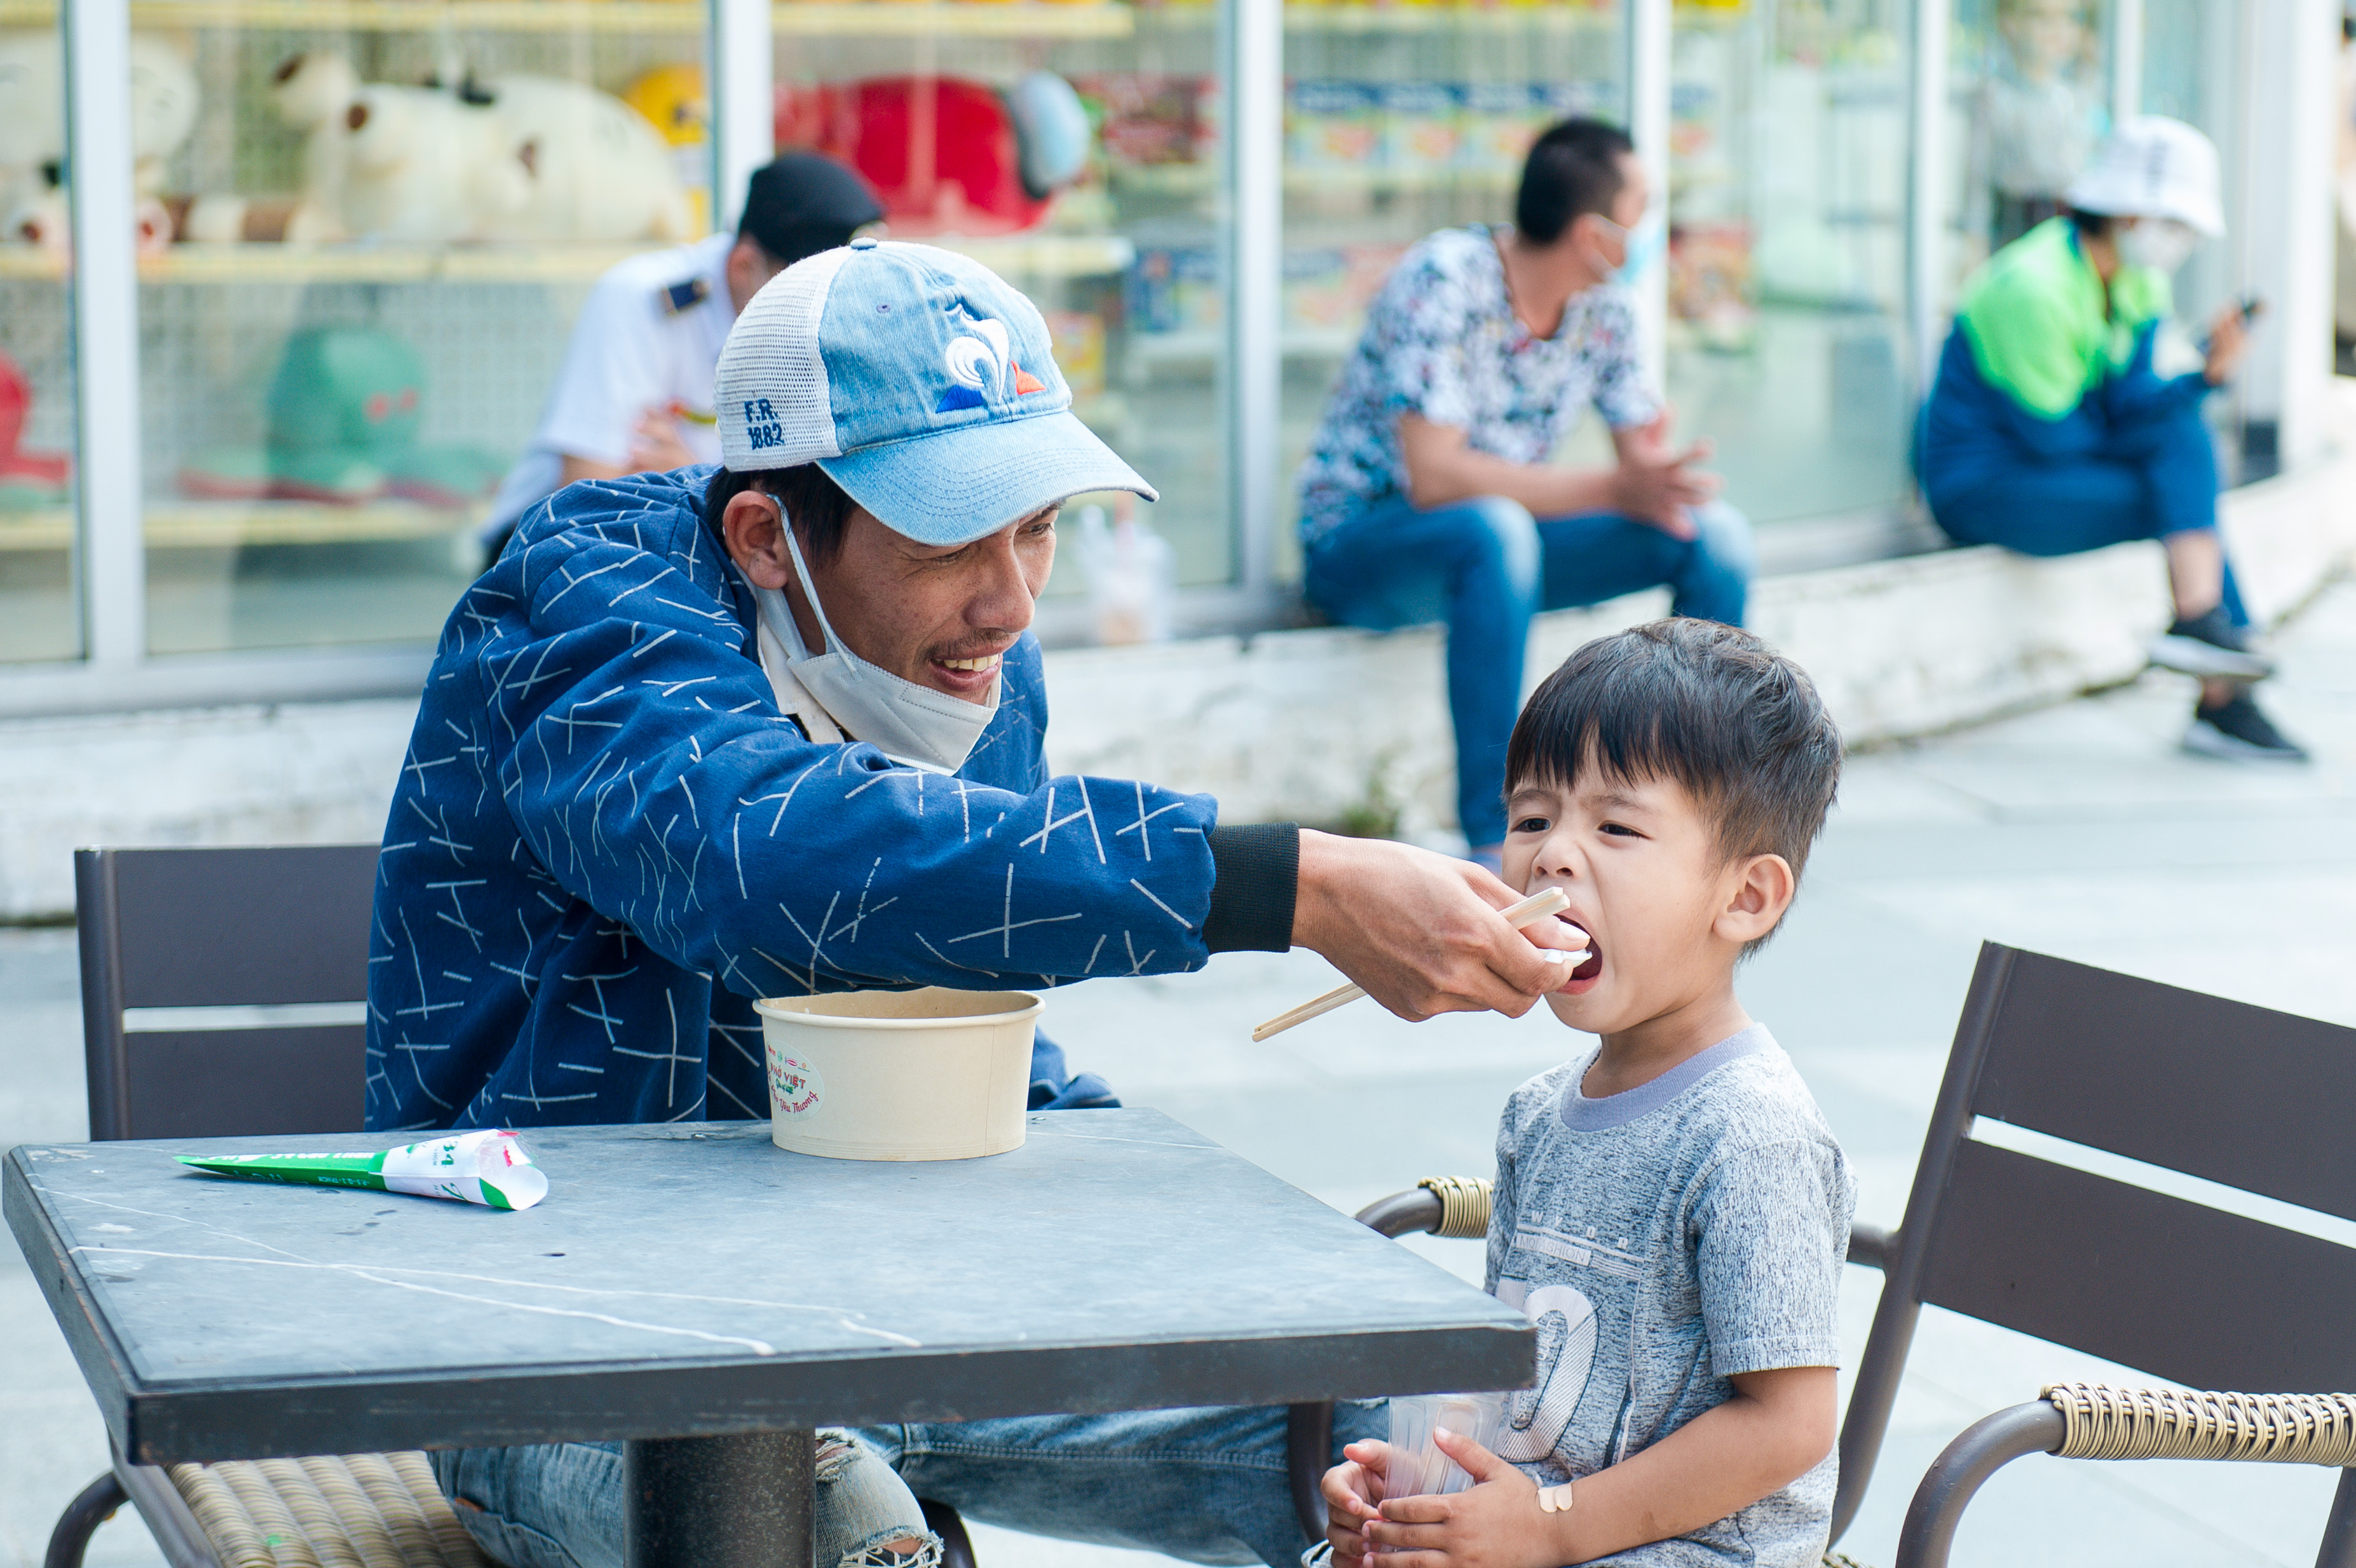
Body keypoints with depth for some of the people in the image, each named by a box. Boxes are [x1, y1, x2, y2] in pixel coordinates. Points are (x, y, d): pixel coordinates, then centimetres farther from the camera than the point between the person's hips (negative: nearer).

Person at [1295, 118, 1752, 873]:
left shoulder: (1604, 306, -1)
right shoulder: (1445, 280, -24)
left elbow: (1645, 456, 1)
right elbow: (1434, 477, -33)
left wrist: (1663, 480, -26)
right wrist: (1615, 489, -37)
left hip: (1499, 541, 7)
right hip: (1358, 547, -7)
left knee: (1715, 533, -10)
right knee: (1496, 529, -40)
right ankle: (1492, 845, -37)